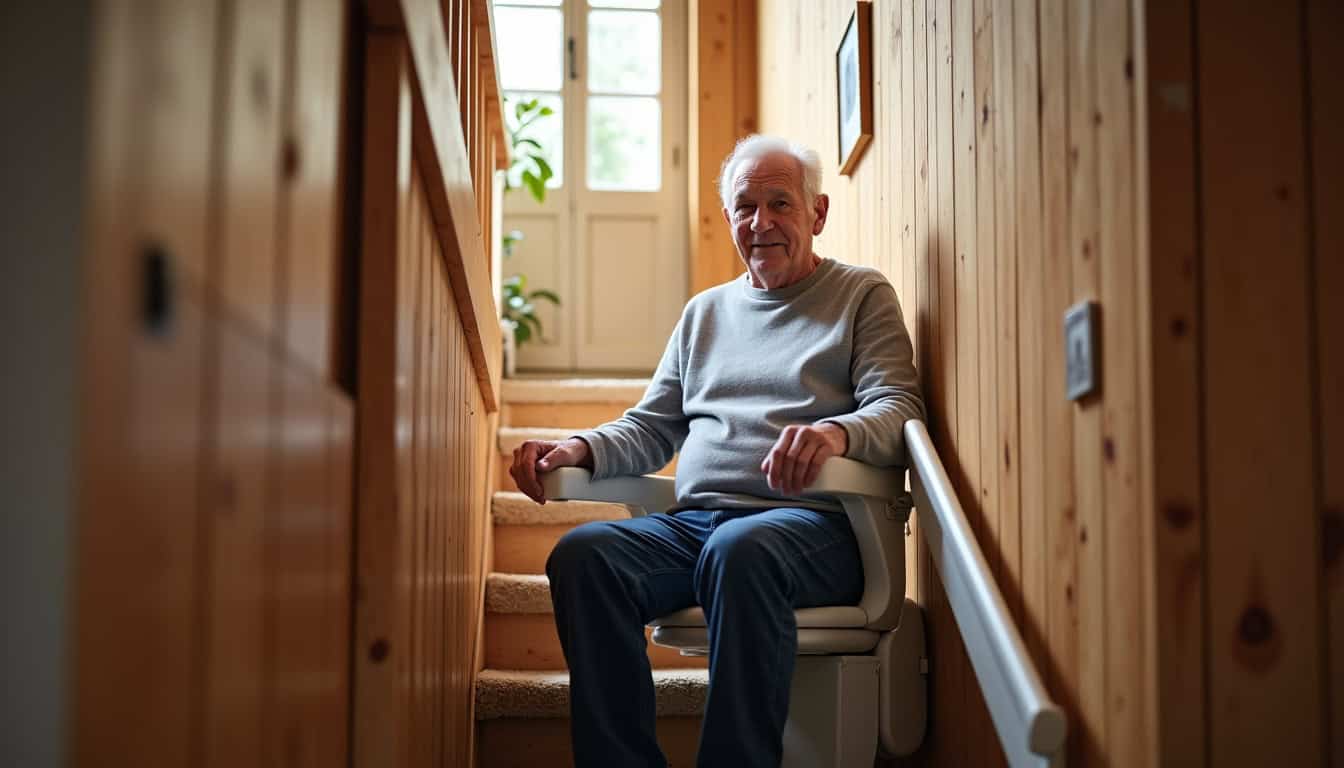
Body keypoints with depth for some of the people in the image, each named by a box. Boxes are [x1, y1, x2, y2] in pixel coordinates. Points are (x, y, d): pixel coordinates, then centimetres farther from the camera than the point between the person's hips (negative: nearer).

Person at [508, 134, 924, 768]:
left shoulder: (862, 295, 13)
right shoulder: (704, 312, 27)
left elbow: (899, 409, -1)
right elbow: (650, 430, 25)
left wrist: (837, 432, -25)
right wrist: (579, 449, 3)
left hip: (812, 522, -4)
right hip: (693, 520, 5)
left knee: (739, 550, -39)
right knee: (583, 554, -25)